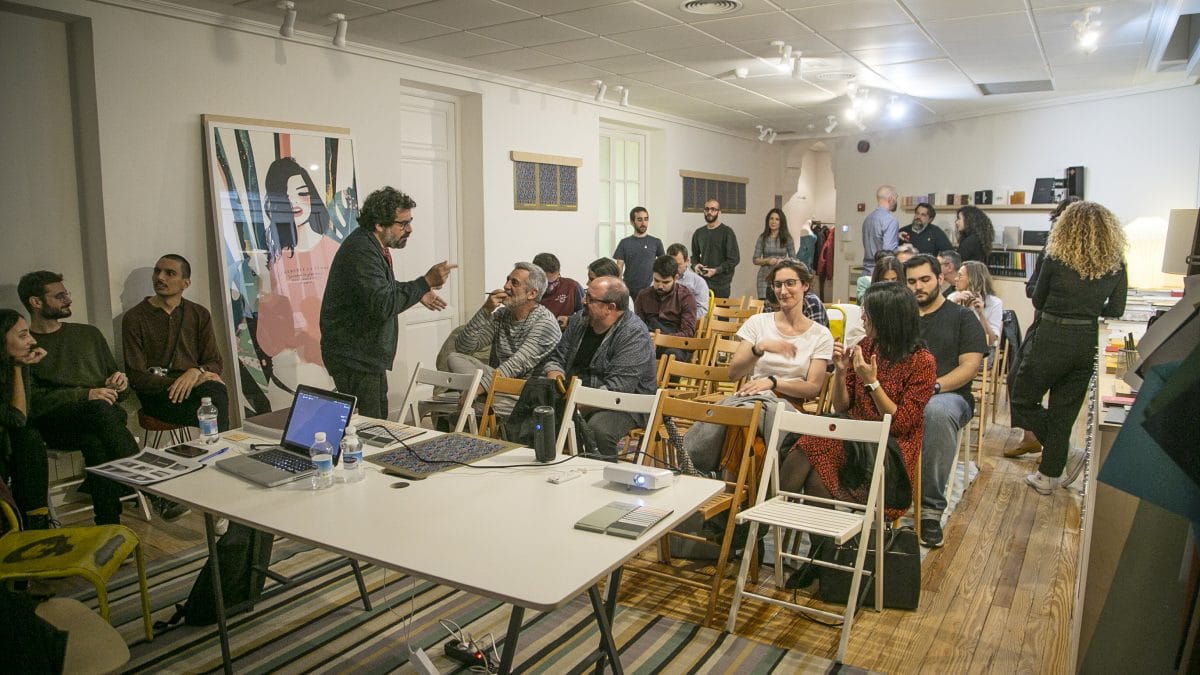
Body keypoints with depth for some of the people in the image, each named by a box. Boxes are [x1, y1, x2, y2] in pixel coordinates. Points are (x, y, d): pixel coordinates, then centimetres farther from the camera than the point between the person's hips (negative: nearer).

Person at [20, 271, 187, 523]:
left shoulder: (88, 334, 24)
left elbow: (117, 385, 29)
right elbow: (33, 401, -5)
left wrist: (119, 383, 4)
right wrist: (86, 394, -17)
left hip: (106, 413, 3)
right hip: (57, 424, -3)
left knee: (96, 443, -35)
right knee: (100, 410, -37)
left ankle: (109, 527, -39)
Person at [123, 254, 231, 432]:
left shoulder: (200, 315, 14)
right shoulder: (134, 318, 4)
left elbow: (214, 363, 12)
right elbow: (136, 377, -1)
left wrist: (195, 372, -12)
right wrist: (185, 383, -13)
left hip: (195, 383, 3)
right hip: (157, 394, -3)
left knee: (215, 391, -34)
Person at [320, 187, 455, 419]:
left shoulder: (372, 246, 10)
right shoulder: (361, 251, -23)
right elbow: (383, 305, -32)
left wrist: (418, 294, 16)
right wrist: (426, 282, -30)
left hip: (369, 354, 11)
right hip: (354, 358, -11)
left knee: (379, 424, 18)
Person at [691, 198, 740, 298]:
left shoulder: (727, 232, -2)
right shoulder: (698, 233, 14)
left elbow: (735, 259, -6)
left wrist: (716, 270, -14)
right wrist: (695, 265, 2)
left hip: (721, 283, -4)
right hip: (702, 281, 4)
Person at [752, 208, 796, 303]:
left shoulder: (787, 238, 4)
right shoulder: (762, 238, 4)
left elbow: (793, 258, 7)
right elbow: (755, 260, 5)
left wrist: (783, 261, -12)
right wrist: (767, 260, -13)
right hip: (765, 276, 0)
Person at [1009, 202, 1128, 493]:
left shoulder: (1056, 259, -10)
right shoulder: (1116, 266, -1)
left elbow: (1037, 300, 0)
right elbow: (1115, 310, 3)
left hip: (1051, 341, -4)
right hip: (1088, 345, 4)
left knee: (1023, 401, 13)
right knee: (1064, 411, 13)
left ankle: (1067, 456, 4)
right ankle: (1048, 476, 20)